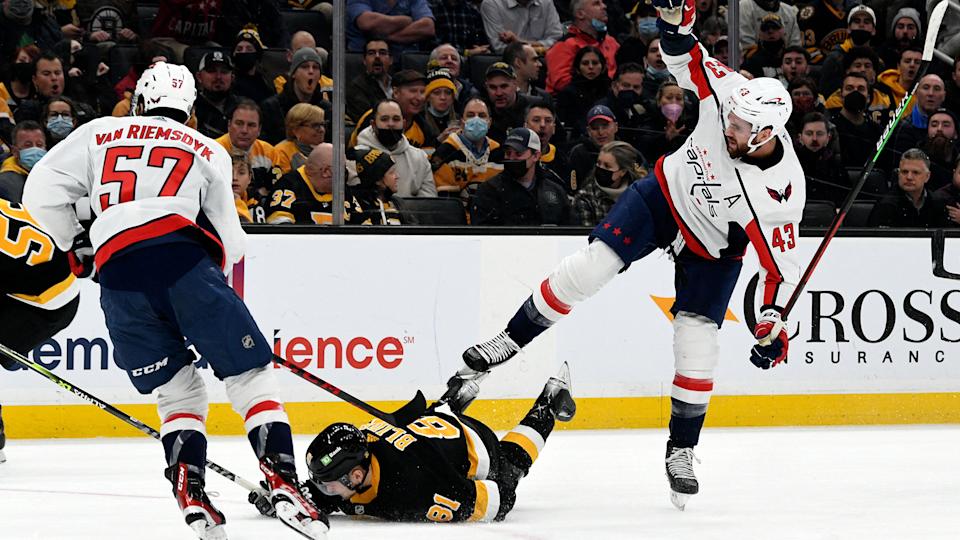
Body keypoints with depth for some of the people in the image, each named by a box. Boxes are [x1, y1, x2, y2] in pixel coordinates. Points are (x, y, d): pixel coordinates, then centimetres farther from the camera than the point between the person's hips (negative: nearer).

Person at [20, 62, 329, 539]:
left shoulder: (100, 134, 23)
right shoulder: (207, 151, 22)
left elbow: (42, 191, 17)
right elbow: (230, 241, 21)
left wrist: (74, 244, 32)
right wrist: (222, 262, 43)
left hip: (115, 268, 2)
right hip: (180, 253, -2)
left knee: (177, 393, 16)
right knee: (250, 375, 3)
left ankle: (190, 493, -2)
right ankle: (283, 484, -13)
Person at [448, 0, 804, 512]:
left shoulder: (781, 192, -33)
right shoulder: (729, 93, -27)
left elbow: (781, 265, -23)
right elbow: (686, 57, -11)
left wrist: (771, 325, -29)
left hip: (713, 248, -2)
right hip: (665, 192, 2)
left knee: (696, 344, -8)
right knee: (588, 266, -14)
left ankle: (682, 450, 11)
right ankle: (509, 342, 0)